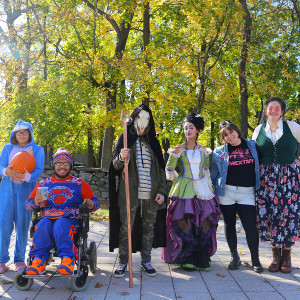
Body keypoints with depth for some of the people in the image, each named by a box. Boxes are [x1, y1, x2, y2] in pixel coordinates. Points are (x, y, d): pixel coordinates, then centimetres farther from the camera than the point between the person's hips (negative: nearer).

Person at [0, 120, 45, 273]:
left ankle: (20, 259, 11)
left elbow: (38, 170, -4)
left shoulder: (37, 149, 8)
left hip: (26, 189, -1)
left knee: (22, 225, -1)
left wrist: (26, 176, -25)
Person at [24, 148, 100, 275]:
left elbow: (95, 201, 16)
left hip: (70, 219, -2)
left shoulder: (80, 184, 19)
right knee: (42, 225, -34)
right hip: (47, 217, 2)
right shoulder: (43, 184, 22)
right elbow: (28, 203, 21)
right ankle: (39, 260, -36)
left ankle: (68, 260, -43)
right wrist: (35, 203, -4)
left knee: (60, 225, -37)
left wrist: (91, 204, -9)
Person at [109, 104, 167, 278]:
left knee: (149, 228, 8)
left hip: (151, 194, 3)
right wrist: (121, 158, -23)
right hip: (130, 193, -3)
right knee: (125, 227, 0)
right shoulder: (125, 139, 6)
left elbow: (161, 169, 13)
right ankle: (123, 263, 13)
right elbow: (116, 166, 1)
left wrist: (162, 191, 3)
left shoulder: (153, 142, 14)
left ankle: (146, 261, 21)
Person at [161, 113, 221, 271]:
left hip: (202, 190, 3)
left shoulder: (204, 150, 10)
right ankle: (186, 259, 7)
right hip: (184, 191, -3)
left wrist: (209, 187, 16)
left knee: (204, 224, 1)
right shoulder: (178, 150, -1)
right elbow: (169, 171, 5)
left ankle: (201, 259, 13)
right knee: (185, 224, -5)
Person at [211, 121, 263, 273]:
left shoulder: (252, 146, 7)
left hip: (247, 193, 0)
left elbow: (260, 165, 14)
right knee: (229, 225, 7)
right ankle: (234, 257, 23)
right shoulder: (220, 152, 6)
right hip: (226, 193, 1)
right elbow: (213, 172, 10)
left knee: (251, 226, -7)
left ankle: (255, 260, 10)